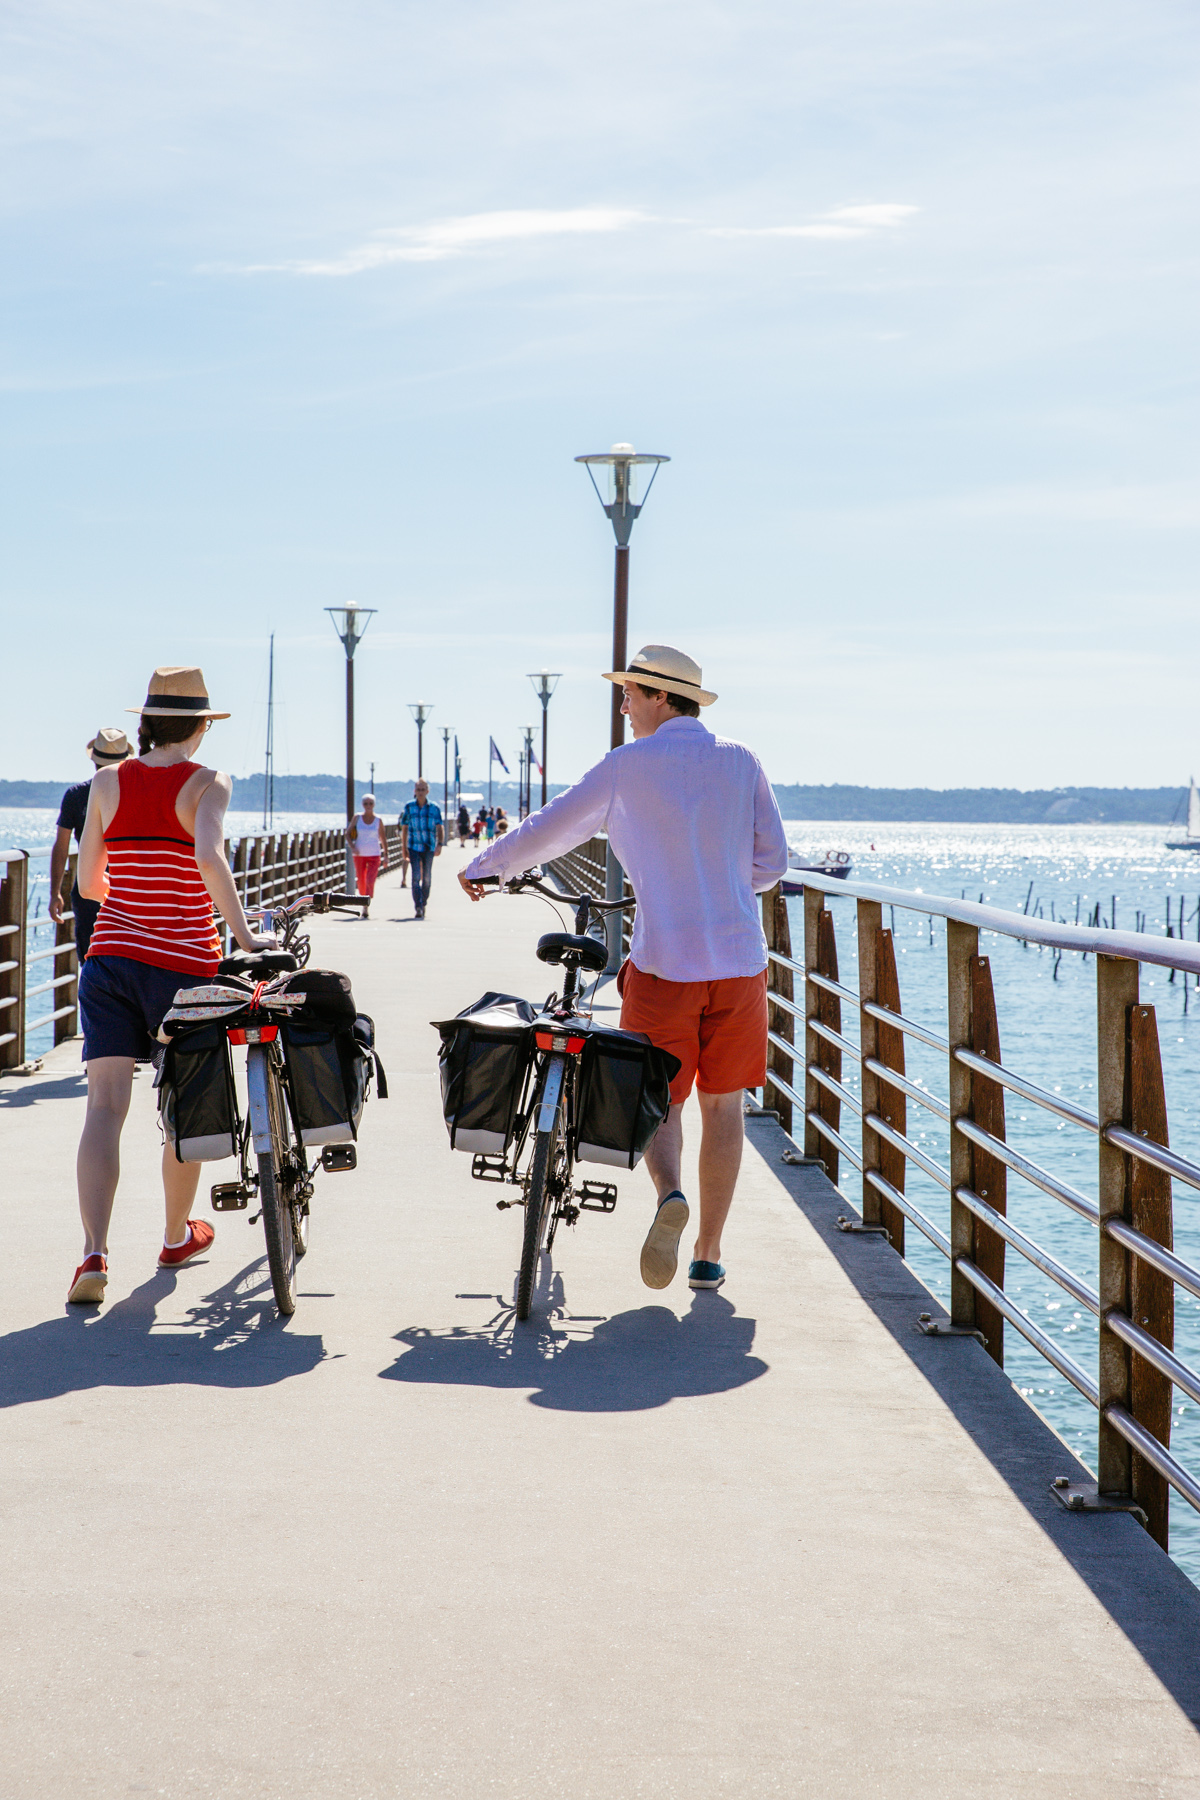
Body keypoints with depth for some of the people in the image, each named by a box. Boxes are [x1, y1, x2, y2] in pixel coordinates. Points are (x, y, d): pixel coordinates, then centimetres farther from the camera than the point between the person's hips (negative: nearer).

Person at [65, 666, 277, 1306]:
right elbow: (209, 857, -25)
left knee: (105, 1107, -3)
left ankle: (93, 1253, -17)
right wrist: (242, 934, -21)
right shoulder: (206, 783, -6)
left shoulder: (107, 782, 5)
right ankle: (177, 1236, 31)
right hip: (184, 963, -3)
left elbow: (87, 883, 8)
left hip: (110, 958, 3)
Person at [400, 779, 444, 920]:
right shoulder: (409, 807, 3)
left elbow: (440, 828, -4)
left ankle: (423, 903, 25)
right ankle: (418, 908, -15)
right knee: (416, 877, -11)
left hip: (429, 848, 0)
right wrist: (404, 847, 4)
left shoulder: (434, 808, 0)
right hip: (414, 847, 0)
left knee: (427, 878, 8)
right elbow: (404, 828, 7)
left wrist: (440, 844, -18)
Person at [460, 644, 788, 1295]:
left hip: (664, 962, -2)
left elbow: (548, 829, 5)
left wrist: (481, 868, 20)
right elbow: (772, 863, 5)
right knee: (722, 1105, 12)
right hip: (739, 960, 2)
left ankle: (669, 1194, -20)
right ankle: (708, 1254, 14)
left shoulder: (628, 766, -3)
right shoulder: (741, 762, 5)